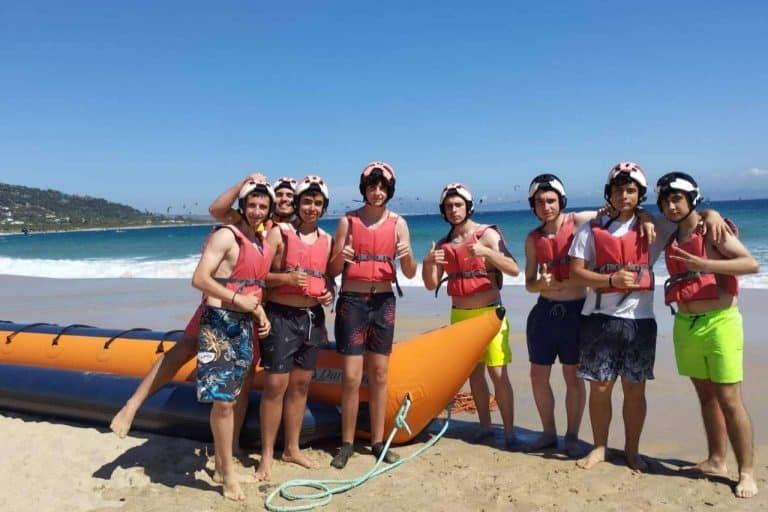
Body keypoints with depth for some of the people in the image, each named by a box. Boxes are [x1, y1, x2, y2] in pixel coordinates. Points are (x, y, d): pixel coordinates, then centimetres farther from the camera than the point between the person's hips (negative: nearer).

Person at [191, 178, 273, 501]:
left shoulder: (262, 244, 13)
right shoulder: (226, 236, -10)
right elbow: (199, 279, -17)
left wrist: (260, 313, 7)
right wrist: (237, 300, -21)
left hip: (244, 326, 8)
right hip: (219, 324, -7)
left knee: (230, 399, 16)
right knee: (223, 400, -6)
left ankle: (221, 463, 30)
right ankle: (228, 473, 8)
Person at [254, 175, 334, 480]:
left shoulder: (326, 240, 10)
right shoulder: (279, 233, -5)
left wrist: (329, 294, 0)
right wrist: (285, 277, -25)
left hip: (312, 317, 5)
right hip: (282, 316, -5)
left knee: (301, 384, 12)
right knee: (276, 384, -5)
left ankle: (292, 449, 25)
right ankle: (267, 454, 10)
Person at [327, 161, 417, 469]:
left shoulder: (398, 223, 2)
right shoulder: (348, 221, -2)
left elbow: (410, 274, 0)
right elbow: (333, 271, -1)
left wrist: (407, 256, -20)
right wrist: (341, 256, -22)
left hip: (384, 302, 2)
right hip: (352, 301, -2)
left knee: (379, 374, 9)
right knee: (351, 376, -3)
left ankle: (378, 441, 20)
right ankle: (347, 443, 12)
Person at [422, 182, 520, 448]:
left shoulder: (487, 234, -7)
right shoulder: (443, 244, 7)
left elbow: (514, 270, -16)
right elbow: (431, 284, 5)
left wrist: (486, 252, -31)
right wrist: (427, 263, -16)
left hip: (490, 313, -5)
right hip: (460, 315, 5)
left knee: (498, 373, -6)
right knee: (474, 372, 10)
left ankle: (509, 431, 3)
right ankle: (485, 426, 21)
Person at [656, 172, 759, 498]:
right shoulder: (670, 237, 10)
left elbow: (751, 264, -18)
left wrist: (705, 264, -29)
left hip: (719, 322, -6)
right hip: (685, 325, 6)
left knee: (729, 399, -5)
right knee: (706, 396, 13)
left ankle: (747, 471, 4)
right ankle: (716, 460, 24)